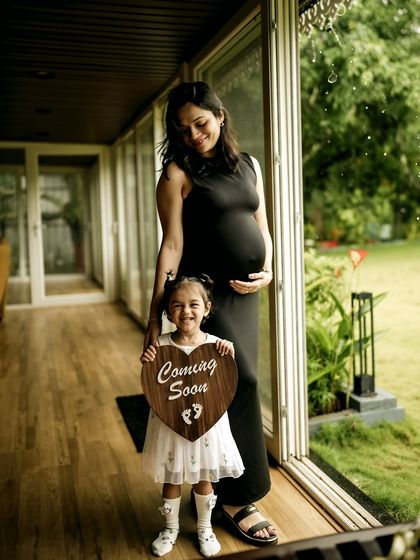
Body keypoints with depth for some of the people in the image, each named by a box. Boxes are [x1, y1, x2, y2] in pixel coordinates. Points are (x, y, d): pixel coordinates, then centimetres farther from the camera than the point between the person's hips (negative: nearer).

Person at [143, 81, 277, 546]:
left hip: (245, 292, 6)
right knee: (238, 384, -6)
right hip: (206, 292, -6)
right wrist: (155, 316, -17)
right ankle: (236, 501, 11)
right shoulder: (177, 172, -6)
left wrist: (268, 271, -2)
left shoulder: (248, 165, 11)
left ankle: (212, 486, 29)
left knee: (237, 384, 11)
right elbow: (172, 244, -13)